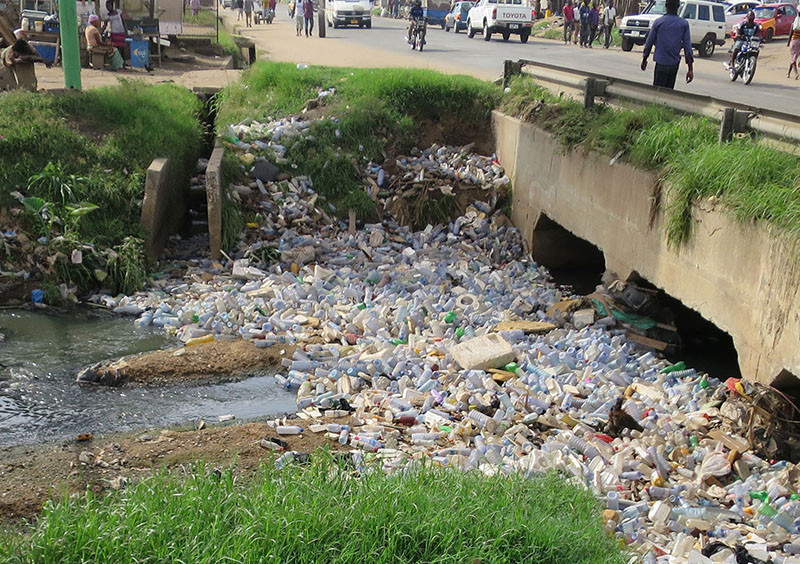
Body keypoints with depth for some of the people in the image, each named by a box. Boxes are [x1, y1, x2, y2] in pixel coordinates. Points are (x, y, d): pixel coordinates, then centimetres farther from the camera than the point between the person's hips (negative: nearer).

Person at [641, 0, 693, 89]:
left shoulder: (658, 22, -3)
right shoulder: (684, 24, 0)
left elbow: (649, 42, 4)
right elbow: (687, 46, -3)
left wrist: (644, 59, 19)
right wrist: (690, 69, -3)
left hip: (661, 63, -2)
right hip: (674, 64, 2)